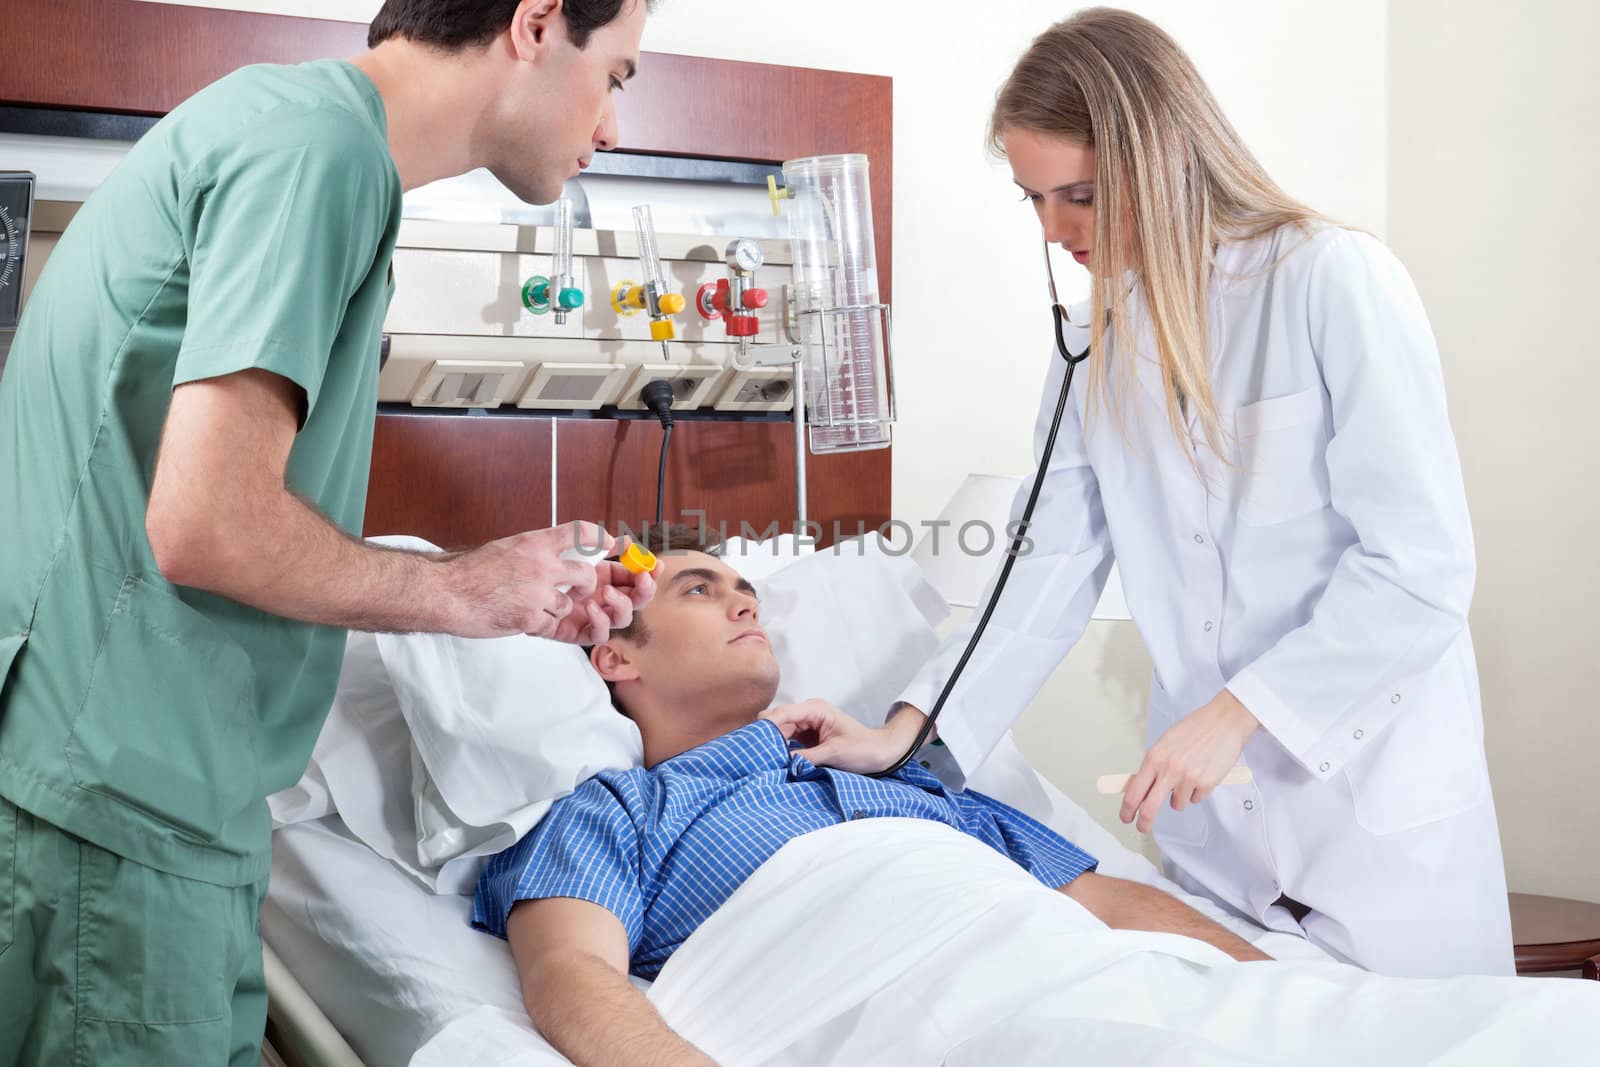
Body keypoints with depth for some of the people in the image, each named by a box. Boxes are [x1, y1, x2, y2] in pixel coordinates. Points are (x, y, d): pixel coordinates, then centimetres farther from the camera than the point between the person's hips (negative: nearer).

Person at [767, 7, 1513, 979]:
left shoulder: (1336, 281, -11)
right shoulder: (1098, 337, 7)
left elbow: (1422, 566, -15)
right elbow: (1056, 570, 5)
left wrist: (1236, 713, -18)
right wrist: (909, 732, -4)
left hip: (1378, 798, -4)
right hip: (1211, 806, 5)